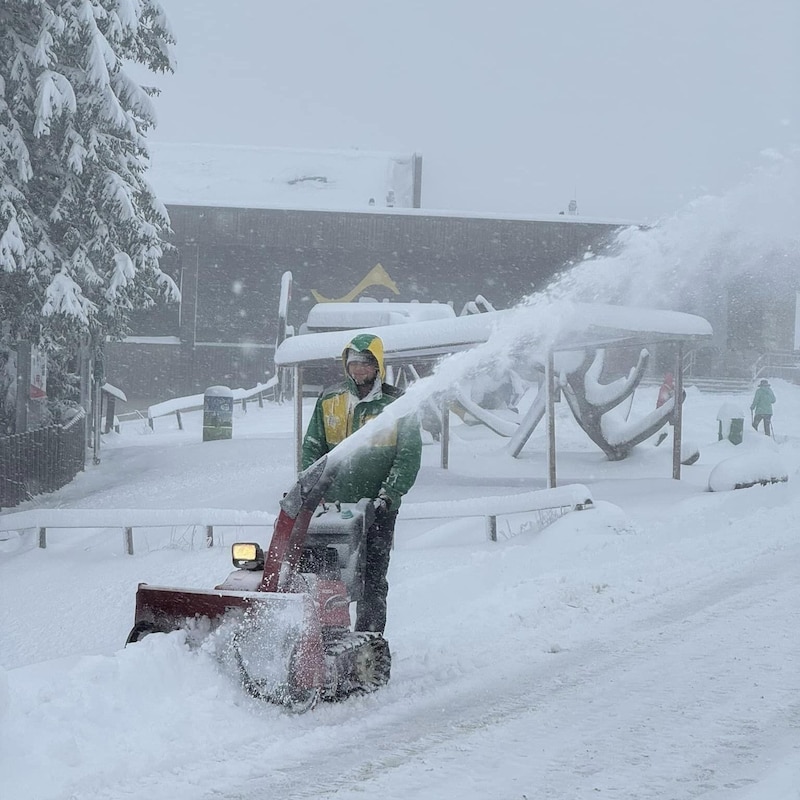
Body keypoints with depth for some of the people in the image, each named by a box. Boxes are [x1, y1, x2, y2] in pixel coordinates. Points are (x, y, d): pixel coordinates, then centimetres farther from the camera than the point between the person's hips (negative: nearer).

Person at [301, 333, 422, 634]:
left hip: (378, 508, -2)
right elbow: (312, 447, 12)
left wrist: (388, 494, -13)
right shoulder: (329, 400, 9)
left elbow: (409, 456, -3)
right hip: (333, 504, 2)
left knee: (372, 580, -3)